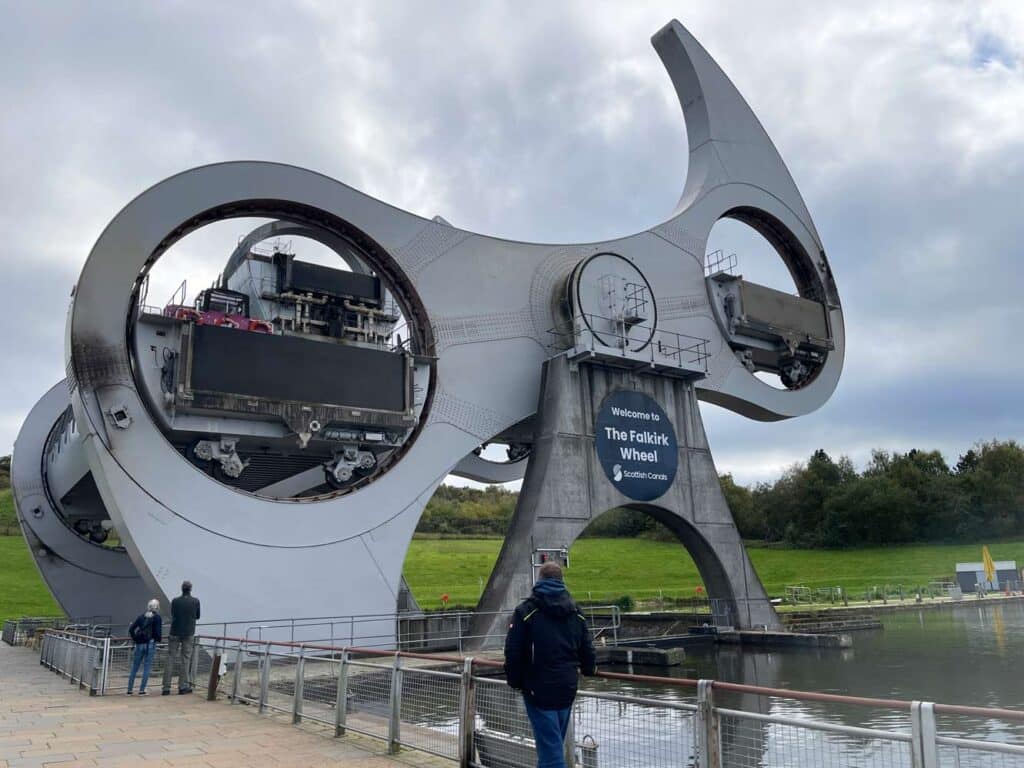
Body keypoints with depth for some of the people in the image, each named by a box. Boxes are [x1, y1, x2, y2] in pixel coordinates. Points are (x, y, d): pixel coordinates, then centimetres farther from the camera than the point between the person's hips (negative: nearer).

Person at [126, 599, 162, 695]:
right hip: (150, 644, -3)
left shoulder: (141, 616, 8)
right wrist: (160, 639, 8)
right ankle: (142, 690, 3)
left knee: (134, 667, 12)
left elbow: (131, 629, 3)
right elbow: (158, 632, -11)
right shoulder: (157, 618, -3)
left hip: (139, 644, 3)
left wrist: (135, 639, 13)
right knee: (147, 667, 4)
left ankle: (129, 690, 14)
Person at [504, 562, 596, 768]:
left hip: (539, 688, -5)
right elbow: (586, 648, 12)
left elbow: (513, 651, -10)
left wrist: (515, 680, 3)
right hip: (567, 687, 5)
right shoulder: (575, 611, 7)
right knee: (555, 742, 20)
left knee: (549, 745, -3)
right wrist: (589, 669, 30)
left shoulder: (526, 610, -8)